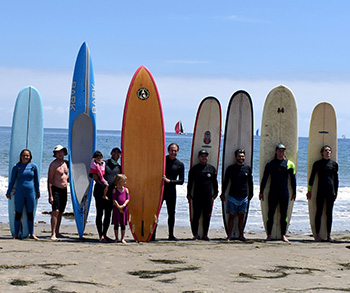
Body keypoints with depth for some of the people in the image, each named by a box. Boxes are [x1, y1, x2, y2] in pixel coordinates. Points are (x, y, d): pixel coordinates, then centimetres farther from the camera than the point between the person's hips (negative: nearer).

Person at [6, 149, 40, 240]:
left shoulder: (33, 166, 4)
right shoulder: (16, 167, 1)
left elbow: (36, 180, 11)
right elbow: (12, 180, 8)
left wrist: (38, 192, 14)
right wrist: (8, 192, 9)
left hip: (30, 192, 1)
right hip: (19, 193, -1)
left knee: (30, 214, 7)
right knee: (18, 213, 2)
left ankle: (32, 234, 14)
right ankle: (16, 234, 10)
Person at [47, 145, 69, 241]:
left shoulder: (66, 163, 10)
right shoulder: (53, 164, -10)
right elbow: (49, 180, -13)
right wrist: (50, 195, -19)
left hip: (64, 190, 7)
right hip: (56, 190, -7)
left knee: (61, 212, 11)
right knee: (55, 211, -15)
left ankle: (57, 232, 20)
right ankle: (53, 234, -18)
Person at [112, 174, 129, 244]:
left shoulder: (126, 190, 6)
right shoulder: (115, 190, -2)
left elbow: (127, 199, 2)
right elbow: (114, 199, -7)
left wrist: (123, 205, -14)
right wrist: (119, 207, -13)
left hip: (124, 208, 2)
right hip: (116, 208, -2)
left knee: (123, 224, 4)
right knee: (116, 224, 3)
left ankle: (122, 238, 9)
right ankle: (116, 238, 12)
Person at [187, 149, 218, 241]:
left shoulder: (212, 169, 11)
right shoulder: (194, 169, 4)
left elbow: (214, 182, 19)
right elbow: (190, 182, 5)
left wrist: (215, 192, 17)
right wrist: (189, 194, 2)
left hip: (208, 196, 2)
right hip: (197, 196, -2)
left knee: (207, 216, 5)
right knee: (196, 216, -2)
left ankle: (205, 234, 13)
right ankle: (195, 234, 5)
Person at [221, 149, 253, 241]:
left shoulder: (248, 168, 7)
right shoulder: (230, 168, 0)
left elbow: (250, 182, 17)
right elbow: (225, 181, 4)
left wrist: (250, 193, 18)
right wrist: (223, 193, 2)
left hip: (244, 197, 2)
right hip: (232, 196, -2)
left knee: (241, 217, 6)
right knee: (231, 216, -1)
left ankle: (241, 235, 14)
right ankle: (229, 236, 3)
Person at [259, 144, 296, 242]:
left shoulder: (290, 164, 6)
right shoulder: (270, 164, 5)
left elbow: (293, 179, 11)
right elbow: (264, 179, 7)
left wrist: (294, 192, 10)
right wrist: (261, 192, 4)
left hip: (284, 192, 1)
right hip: (273, 192, 0)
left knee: (284, 214, 3)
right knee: (271, 213, 0)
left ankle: (283, 235, 9)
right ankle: (269, 234, 6)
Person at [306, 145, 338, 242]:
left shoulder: (334, 164, 9)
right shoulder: (317, 164, 3)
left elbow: (336, 179, 16)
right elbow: (312, 177, 5)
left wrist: (336, 191, 13)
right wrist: (309, 190, 3)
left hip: (330, 191, 2)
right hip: (320, 190, -2)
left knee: (329, 213, 5)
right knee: (319, 212, -1)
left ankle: (328, 235, 10)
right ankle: (317, 234, 4)